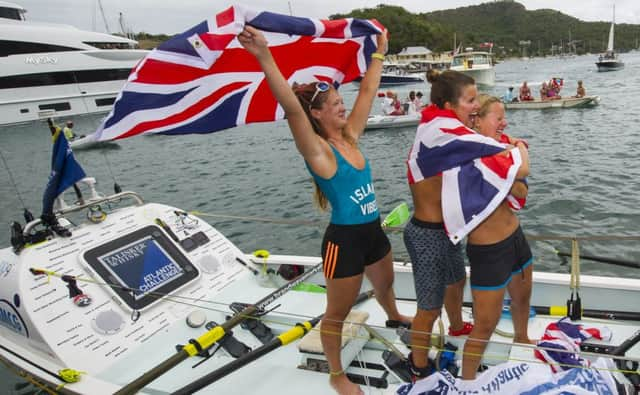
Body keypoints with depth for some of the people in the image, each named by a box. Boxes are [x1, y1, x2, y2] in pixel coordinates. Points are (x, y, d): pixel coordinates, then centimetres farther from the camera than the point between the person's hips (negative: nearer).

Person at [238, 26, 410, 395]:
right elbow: (292, 109, -35)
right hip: (344, 239, -8)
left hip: (373, 231, 8)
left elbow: (368, 92, 11)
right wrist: (266, 58, -45)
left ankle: (393, 317, 67)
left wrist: (379, 54, 18)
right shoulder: (317, 150, -19)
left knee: (385, 285, 34)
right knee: (337, 313, 11)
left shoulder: (350, 137, 2)